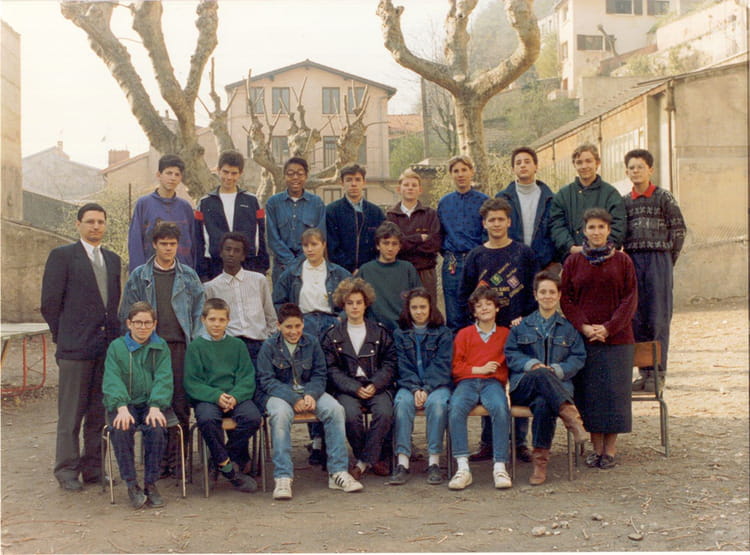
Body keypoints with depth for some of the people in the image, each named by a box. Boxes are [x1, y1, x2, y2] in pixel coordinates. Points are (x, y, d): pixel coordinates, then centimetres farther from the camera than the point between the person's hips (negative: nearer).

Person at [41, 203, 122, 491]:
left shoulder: (112, 259, 16)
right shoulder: (62, 256, -1)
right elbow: (50, 302, -3)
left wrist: (116, 335, 8)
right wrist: (63, 337, -1)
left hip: (108, 346, 5)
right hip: (75, 348, -5)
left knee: (99, 412, 9)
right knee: (71, 413, 0)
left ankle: (93, 467, 18)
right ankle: (67, 471, 9)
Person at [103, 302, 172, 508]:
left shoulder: (161, 347, 9)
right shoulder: (116, 347, 6)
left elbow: (163, 380, -2)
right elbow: (112, 381, -6)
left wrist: (155, 407, -20)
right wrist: (122, 408, -23)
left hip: (151, 404, 0)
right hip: (125, 404, 0)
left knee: (156, 428, -30)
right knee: (121, 429, -31)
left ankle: (150, 484, -14)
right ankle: (131, 485, -16)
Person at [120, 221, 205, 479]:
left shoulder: (189, 276, 10)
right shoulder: (139, 277, 9)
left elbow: (199, 312, 10)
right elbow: (127, 315, 8)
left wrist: (193, 341, -1)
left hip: (181, 346, 0)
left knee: (181, 405, -1)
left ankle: (177, 461, 6)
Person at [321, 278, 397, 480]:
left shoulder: (379, 332, 14)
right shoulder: (332, 335, 11)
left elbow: (390, 363, 7)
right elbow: (332, 369, 2)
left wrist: (375, 385, -10)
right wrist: (355, 388, -12)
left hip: (377, 386, 1)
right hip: (347, 387, -1)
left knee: (384, 412, -30)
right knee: (351, 415, -31)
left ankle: (363, 463, -18)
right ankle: (374, 458, -8)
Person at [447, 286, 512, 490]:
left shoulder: (505, 334, 20)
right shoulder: (464, 334, 19)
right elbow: (456, 366, 11)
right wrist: (480, 369, -1)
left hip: (493, 383, 0)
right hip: (467, 382, 0)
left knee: (501, 409, -35)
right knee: (456, 409, -33)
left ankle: (500, 467, -32)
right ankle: (463, 468, -35)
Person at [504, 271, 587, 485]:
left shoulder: (569, 328, 21)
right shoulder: (521, 326, 21)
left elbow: (579, 358, 10)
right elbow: (510, 354, 10)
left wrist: (557, 370, -10)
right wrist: (532, 365, -10)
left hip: (558, 385, 0)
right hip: (523, 386, 0)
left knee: (543, 404, -38)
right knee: (542, 376, -39)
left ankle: (540, 461, -32)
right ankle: (570, 415, -43)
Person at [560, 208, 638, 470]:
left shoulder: (622, 261, 3)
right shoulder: (573, 262, 6)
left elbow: (630, 299, -1)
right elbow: (566, 299, 3)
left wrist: (609, 328, -12)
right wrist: (584, 326, -11)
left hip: (616, 338, -1)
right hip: (583, 338, 1)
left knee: (614, 391, -1)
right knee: (589, 392, 2)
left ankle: (610, 449, 9)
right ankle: (596, 447, 13)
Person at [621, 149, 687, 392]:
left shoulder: (664, 198, 1)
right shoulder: (624, 201, 11)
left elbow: (679, 231, 1)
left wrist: (666, 261, 1)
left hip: (658, 260, -4)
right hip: (631, 260, 4)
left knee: (658, 319, -3)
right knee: (636, 319, 4)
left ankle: (657, 373, 2)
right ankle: (644, 371, 12)